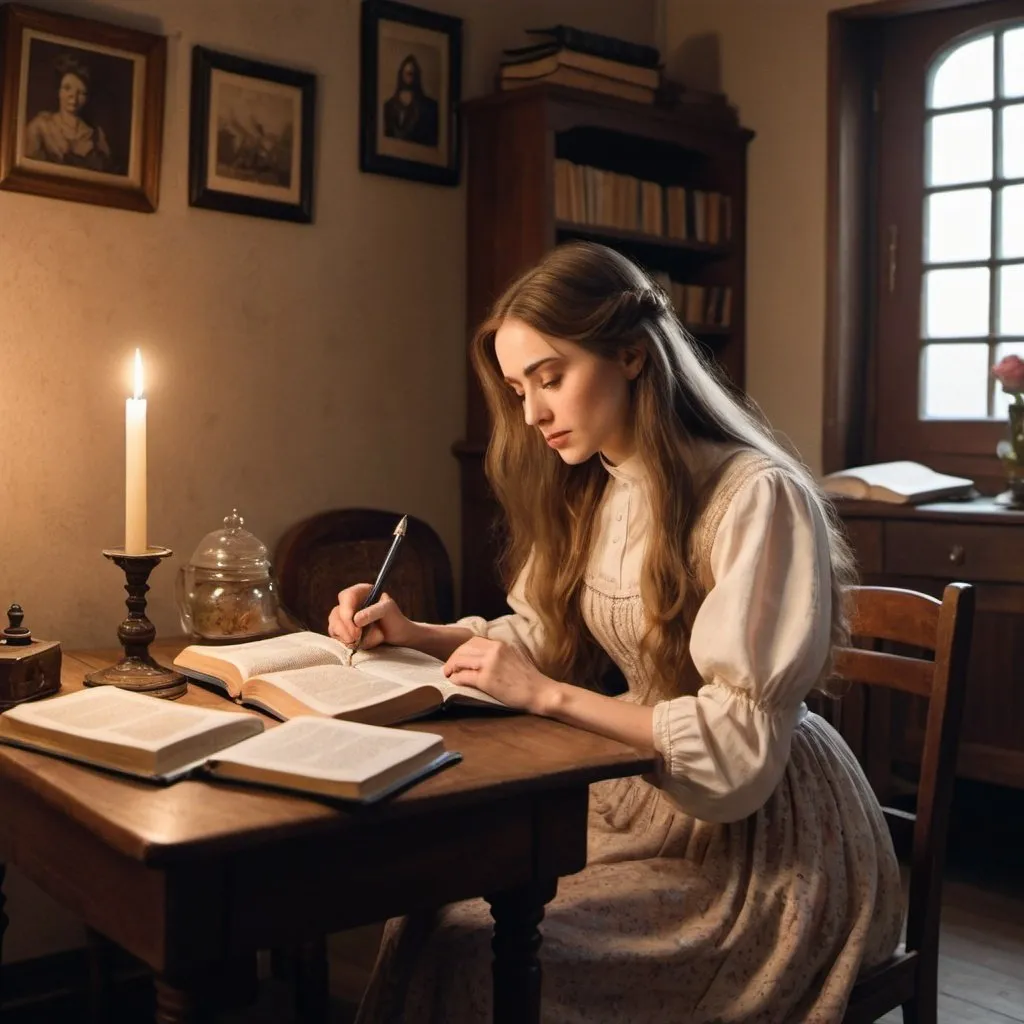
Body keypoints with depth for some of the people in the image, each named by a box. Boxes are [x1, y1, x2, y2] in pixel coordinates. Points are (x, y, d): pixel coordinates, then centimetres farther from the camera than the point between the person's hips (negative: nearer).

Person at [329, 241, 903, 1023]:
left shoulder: (756, 497, -21)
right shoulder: (589, 491, 4)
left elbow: (742, 745, -23)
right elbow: (544, 639, 15)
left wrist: (551, 696, -24)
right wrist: (413, 634, -1)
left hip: (767, 838, -7)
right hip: (645, 796, 7)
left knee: (476, 955, -18)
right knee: (433, 915, -10)